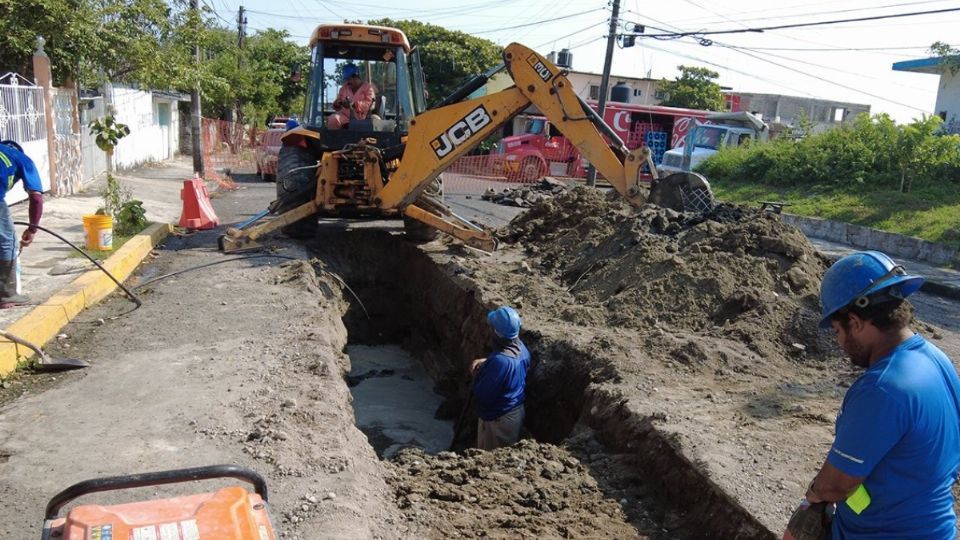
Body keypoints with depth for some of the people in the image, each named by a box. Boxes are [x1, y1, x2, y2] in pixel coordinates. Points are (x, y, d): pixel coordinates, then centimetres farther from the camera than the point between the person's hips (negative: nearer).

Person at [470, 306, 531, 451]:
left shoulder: (500, 361, -36)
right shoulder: (521, 348, -9)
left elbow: (482, 394, -26)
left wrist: (477, 374, -9)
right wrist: (486, 361, -2)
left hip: (497, 419, -8)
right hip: (516, 411, 8)